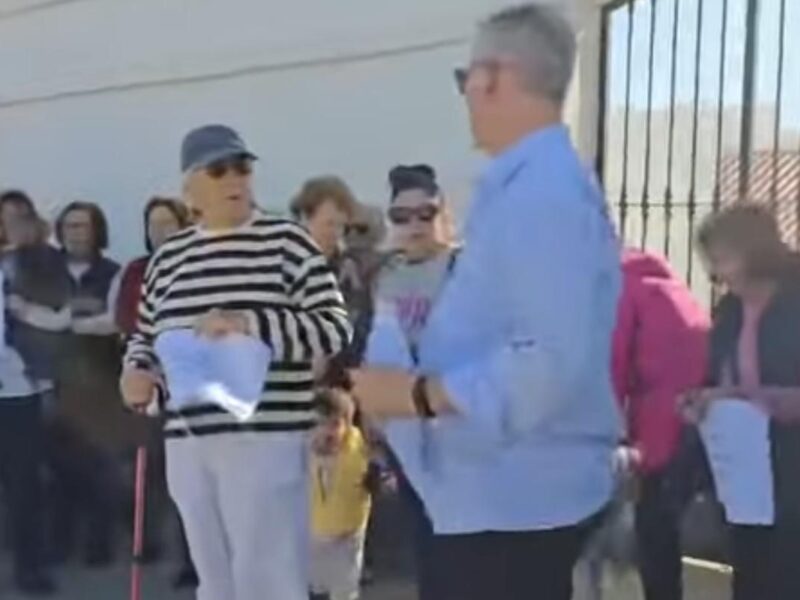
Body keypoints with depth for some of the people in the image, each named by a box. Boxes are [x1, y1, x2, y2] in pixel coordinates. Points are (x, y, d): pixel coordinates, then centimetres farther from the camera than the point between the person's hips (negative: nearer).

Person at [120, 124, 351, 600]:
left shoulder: (286, 242, -2)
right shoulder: (168, 257, 12)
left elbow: (335, 330, -8)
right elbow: (146, 336, 22)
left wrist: (253, 324, -21)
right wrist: (137, 373, 0)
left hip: (267, 439, -5)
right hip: (188, 444, 5)